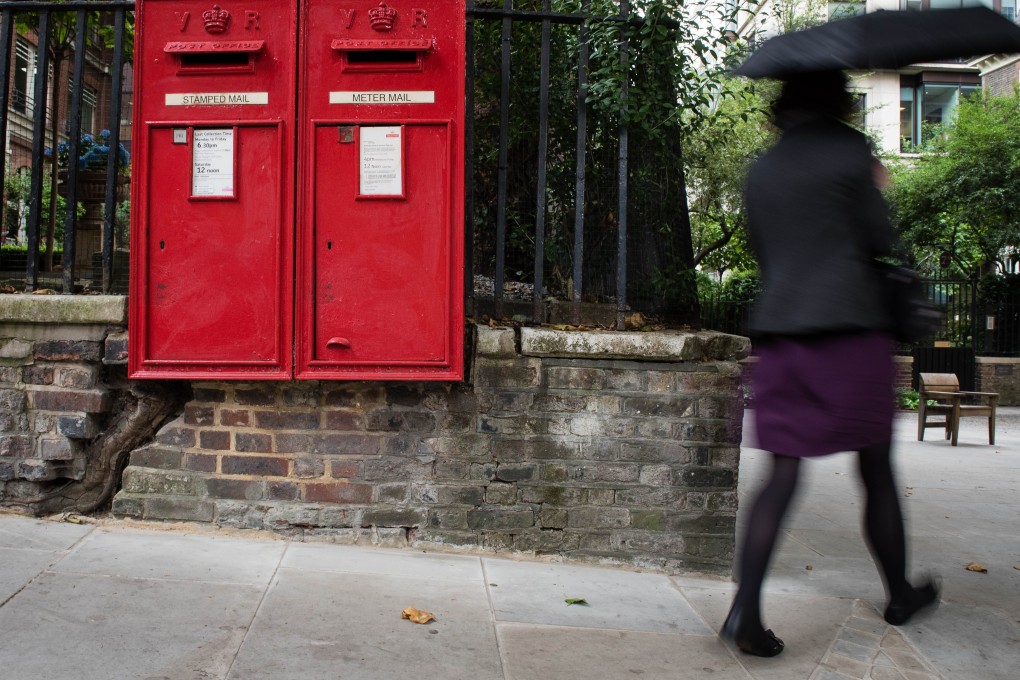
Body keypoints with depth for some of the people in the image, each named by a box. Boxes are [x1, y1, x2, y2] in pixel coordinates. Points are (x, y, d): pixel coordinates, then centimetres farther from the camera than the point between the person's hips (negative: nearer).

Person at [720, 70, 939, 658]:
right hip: (850, 328, -4)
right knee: (877, 470, 11)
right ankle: (900, 595, 29)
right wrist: (874, 189, 15)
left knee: (783, 471, 1)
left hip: (779, 331, 4)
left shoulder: (763, 168, 13)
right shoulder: (849, 149, -1)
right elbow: (880, 240, -1)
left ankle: (746, 607, -10)